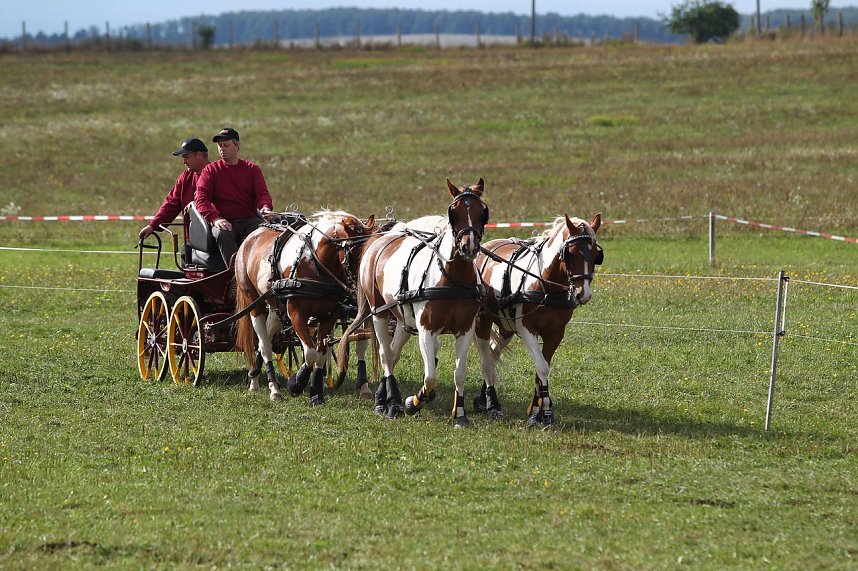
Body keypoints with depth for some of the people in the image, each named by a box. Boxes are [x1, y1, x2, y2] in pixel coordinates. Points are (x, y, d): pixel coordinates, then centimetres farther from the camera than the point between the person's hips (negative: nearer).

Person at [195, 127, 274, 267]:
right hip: (224, 222, -1)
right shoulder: (210, 170, 13)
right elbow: (201, 199, 1)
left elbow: (262, 193, 5)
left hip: (250, 219, 1)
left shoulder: (252, 169, 17)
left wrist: (265, 207, -21)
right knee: (222, 234, -36)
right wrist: (215, 218, -19)